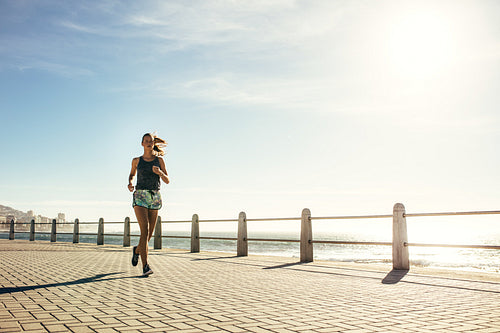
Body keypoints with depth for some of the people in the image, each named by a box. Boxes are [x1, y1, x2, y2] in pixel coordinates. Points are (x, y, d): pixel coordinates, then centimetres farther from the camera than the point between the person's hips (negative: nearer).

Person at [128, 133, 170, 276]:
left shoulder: (159, 160, 8)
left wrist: (160, 172, -14)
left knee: (149, 233, 7)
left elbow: (167, 181, 6)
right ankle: (145, 266, -18)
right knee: (144, 230, -18)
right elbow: (132, 174, 26)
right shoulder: (137, 161, 9)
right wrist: (130, 184, 5)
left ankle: (137, 249, 40)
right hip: (140, 196, -2)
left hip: (155, 197, 2)